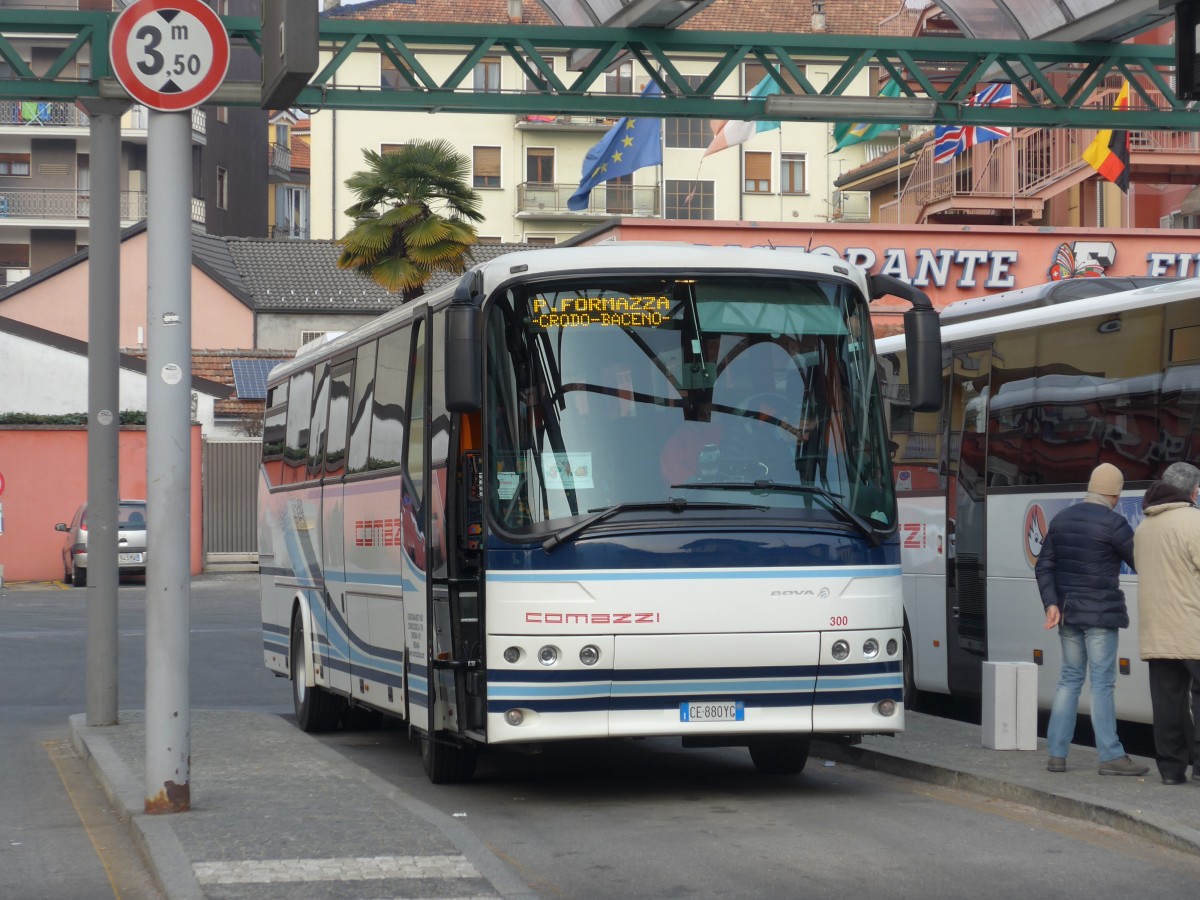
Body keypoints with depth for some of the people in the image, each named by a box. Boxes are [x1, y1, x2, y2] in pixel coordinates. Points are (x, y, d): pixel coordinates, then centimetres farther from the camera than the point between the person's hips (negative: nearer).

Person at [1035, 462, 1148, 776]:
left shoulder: (1061, 520, 9)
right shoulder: (1113, 523, -12)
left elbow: (1043, 567, 7)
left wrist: (1051, 604, 2)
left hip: (1068, 613, 6)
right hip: (1100, 613, -6)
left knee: (1070, 679, 12)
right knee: (1102, 683, -4)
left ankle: (1057, 754, 10)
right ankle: (1111, 756, -3)